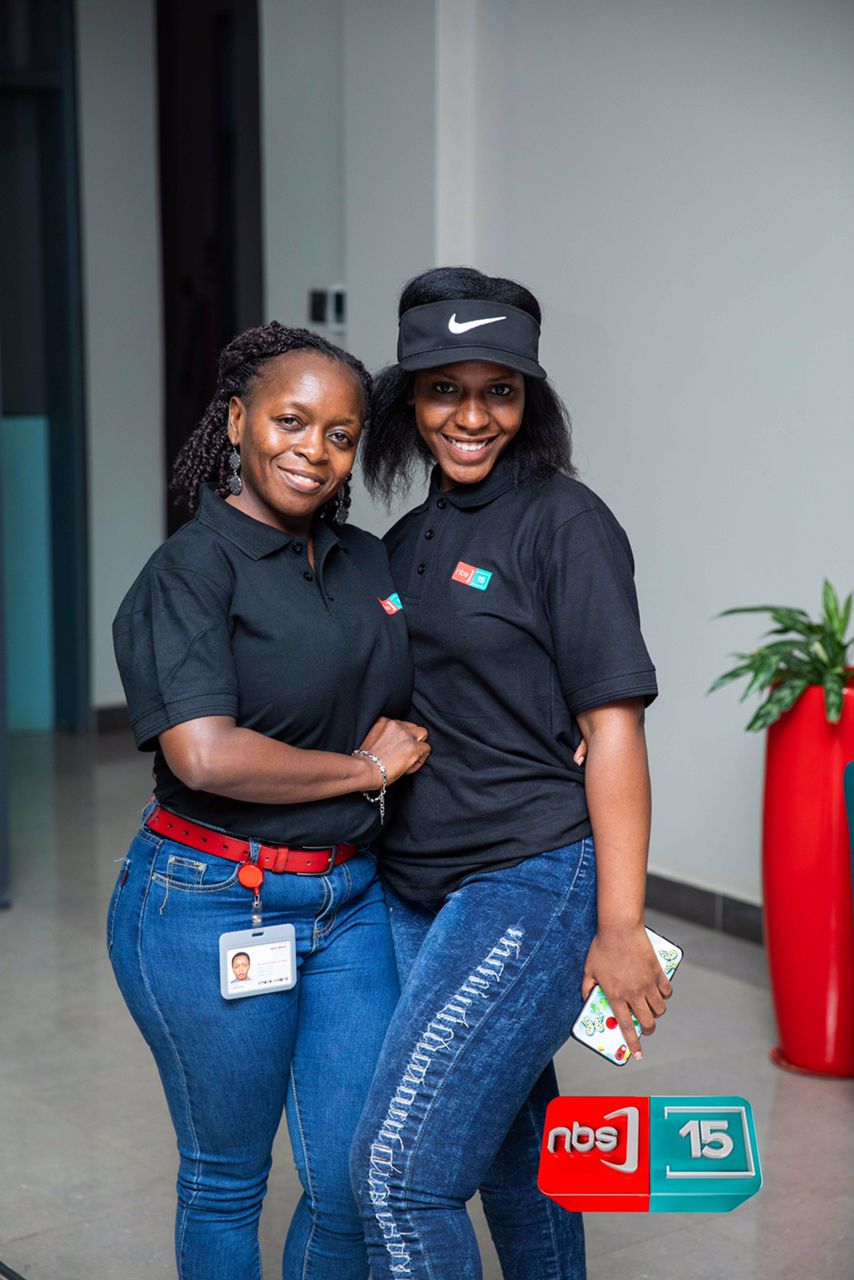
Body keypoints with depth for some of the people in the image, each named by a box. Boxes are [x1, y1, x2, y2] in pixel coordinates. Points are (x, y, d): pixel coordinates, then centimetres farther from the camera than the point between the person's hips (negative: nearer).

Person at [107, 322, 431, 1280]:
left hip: (350, 900, 6)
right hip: (212, 907, -5)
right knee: (227, 1181, 11)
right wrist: (366, 767, -13)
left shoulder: (367, 560, 8)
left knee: (360, 1180, 6)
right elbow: (206, 755, -25)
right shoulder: (191, 571, -12)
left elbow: (405, 713, 24)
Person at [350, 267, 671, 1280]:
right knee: (507, 1151, 19)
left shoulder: (564, 522, -9)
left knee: (398, 1169, -12)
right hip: (412, 890, 8)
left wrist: (619, 927, -16)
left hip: (531, 881, -7)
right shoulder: (409, 541, 12)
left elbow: (612, 728, -13)